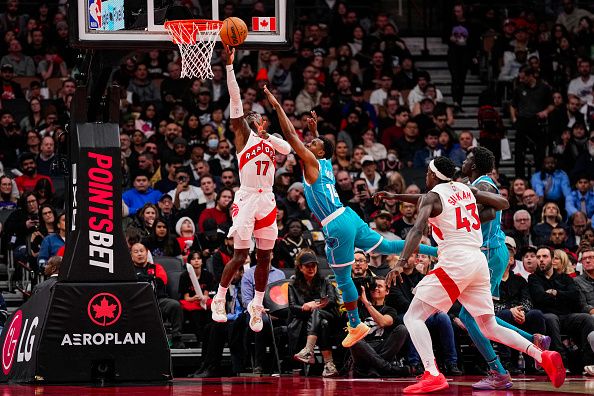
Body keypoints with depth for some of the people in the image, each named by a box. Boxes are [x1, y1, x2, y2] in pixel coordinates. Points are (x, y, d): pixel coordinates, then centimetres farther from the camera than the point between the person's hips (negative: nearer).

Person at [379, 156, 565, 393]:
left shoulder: (431, 197, 0)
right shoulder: (466, 190, 18)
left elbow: (418, 229, -17)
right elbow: (504, 203, 21)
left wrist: (401, 264, -26)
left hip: (455, 262, -7)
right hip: (479, 261, 7)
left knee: (413, 317, -4)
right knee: (489, 327, 13)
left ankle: (432, 375, -23)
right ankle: (542, 357, -4)